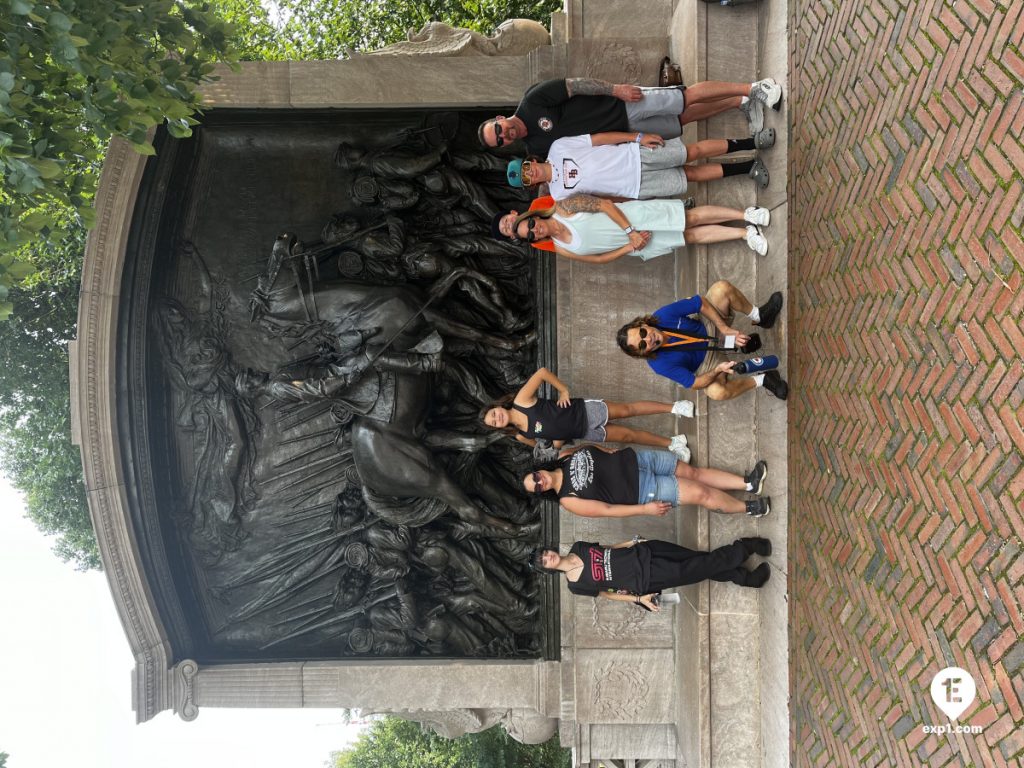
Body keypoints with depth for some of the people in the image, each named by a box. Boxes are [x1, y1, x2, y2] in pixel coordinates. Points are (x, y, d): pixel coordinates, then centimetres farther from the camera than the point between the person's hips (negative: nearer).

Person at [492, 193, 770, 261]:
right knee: (692, 236, -2)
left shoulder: (564, 207, -13)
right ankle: (745, 233, 7)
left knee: (692, 219, -8)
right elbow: (601, 258, 2)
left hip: (636, 216, -2)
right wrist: (630, 247, -12)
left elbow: (605, 204, -12)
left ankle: (745, 216, 7)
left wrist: (629, 231, -21)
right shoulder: (562, 250, -4)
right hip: (639, 247, 2)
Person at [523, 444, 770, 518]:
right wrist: (644, 509, -16)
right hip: (640, 490, -5)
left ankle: (748, 483, 20)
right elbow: (607, 510, -15)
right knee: (700, 493, -7)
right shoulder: (569, 500, -15)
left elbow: (589, 447, 16)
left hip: (634, 459, 5)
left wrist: (609, 451, 0)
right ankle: (749, 508, 14)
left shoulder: (564, 456, -3)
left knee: (694, 472, 3)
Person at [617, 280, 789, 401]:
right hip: (706, 360, -3)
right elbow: (694, 384, -24)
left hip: (709, 326, 4)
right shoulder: (660, 364, -31)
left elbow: (700, 302, -17)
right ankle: (761, 380, -9)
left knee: (722, 288, -24)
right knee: (717, 392, -38)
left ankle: (758, 317, 1)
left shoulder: (663, 316, -27)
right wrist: (718, 370, -39)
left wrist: (724, 329, -24)